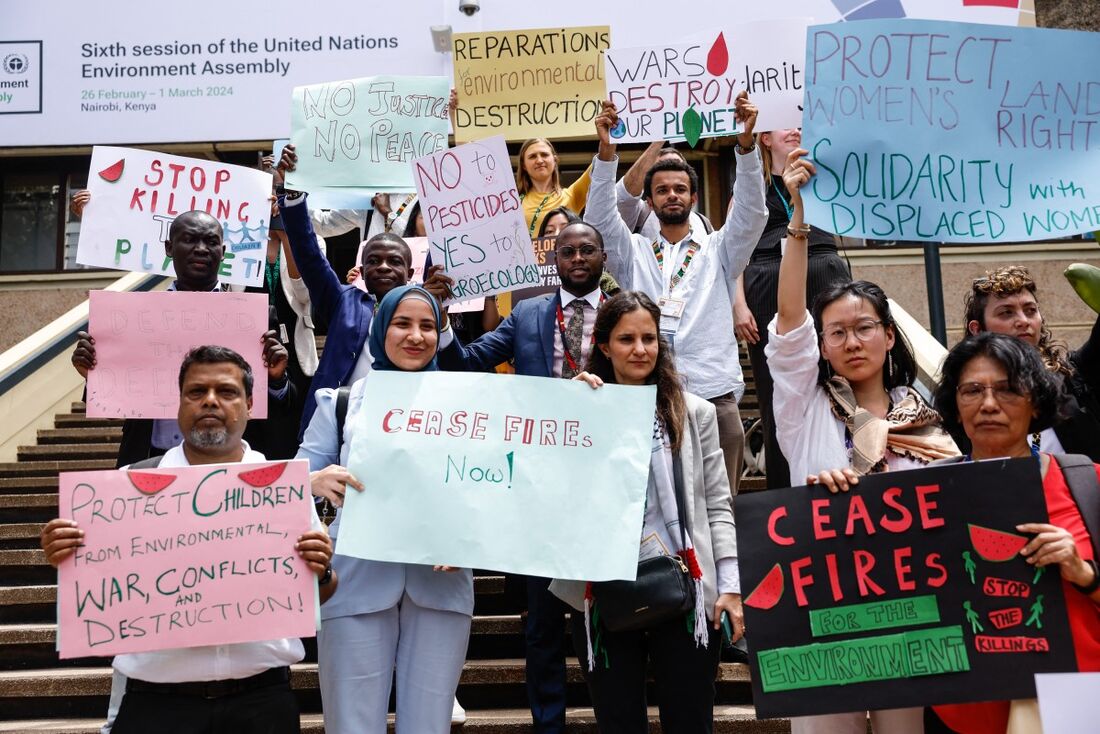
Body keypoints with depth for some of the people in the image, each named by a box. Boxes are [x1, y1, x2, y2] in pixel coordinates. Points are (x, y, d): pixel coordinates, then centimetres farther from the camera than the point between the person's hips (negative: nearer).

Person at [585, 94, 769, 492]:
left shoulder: (719, 250, 15)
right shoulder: (633, 252, 16)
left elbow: (751, 212, 0)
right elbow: (600, 218, 2)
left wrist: (745, 142, -13)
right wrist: (607, 151, -11)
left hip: (715, 398, 0)